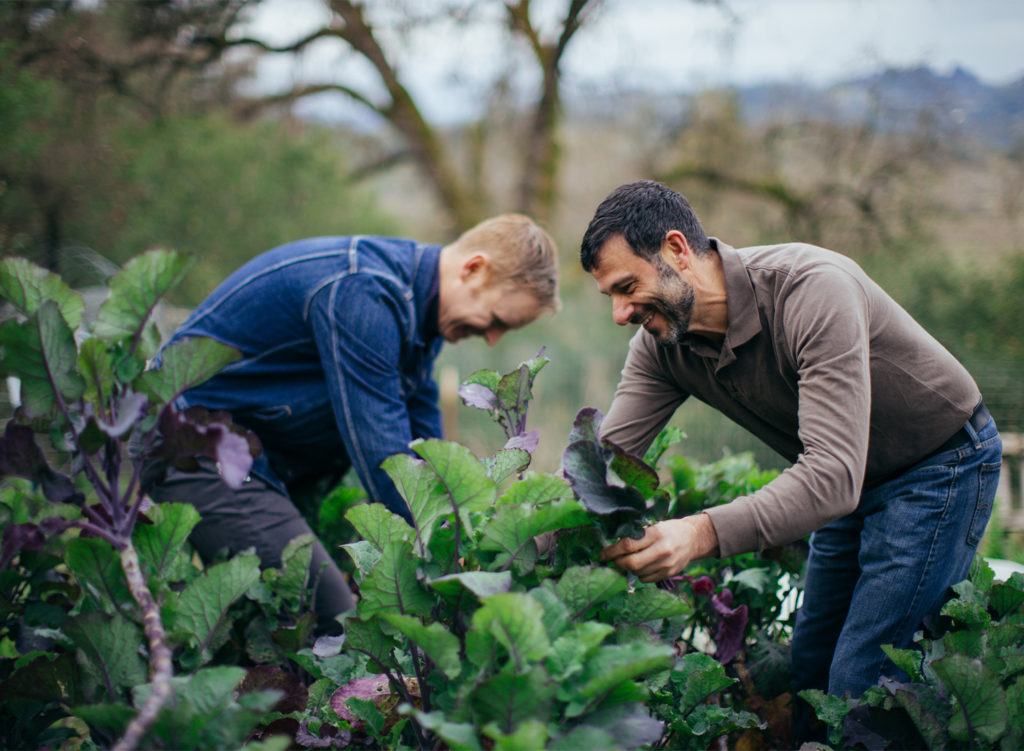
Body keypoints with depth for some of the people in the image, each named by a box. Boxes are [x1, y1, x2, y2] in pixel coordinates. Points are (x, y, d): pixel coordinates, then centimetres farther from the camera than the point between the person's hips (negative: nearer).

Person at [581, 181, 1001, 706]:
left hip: (941, 461, -7)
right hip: (857, 482, 7)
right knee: (807, 670, 12)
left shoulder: (813, 290, -34)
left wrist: (703, 534, -54)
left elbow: (834, 473, -42)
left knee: (859, 684, -13)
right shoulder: (661, 345, -12)